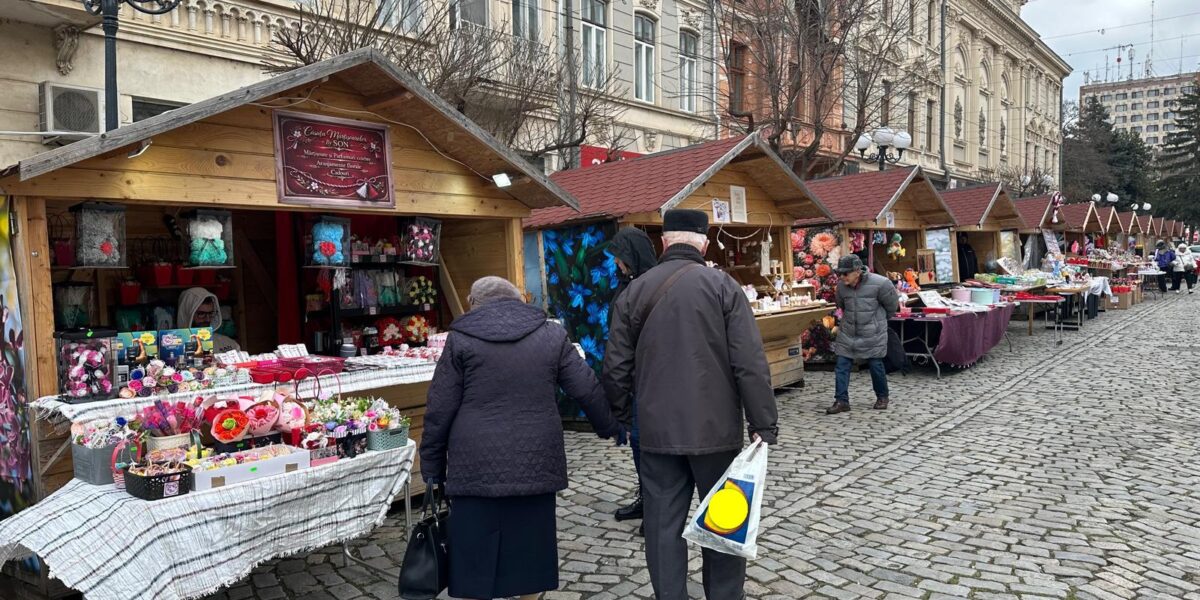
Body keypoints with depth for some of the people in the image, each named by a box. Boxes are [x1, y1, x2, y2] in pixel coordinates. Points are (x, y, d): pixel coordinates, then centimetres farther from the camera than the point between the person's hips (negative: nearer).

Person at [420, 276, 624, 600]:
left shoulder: (461, 339, 1)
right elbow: (587, 389, 8)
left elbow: (440, 410, 0)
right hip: (535, 463, 2)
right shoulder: (552, 335, 6)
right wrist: (610, 427, 24)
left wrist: (432, 466, 8)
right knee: (530, 548, 15)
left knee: (476, 556, 8)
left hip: (477, 466, -1)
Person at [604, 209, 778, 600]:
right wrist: (764, 424, -6)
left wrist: (622, 416, 20)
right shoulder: (722, 286, -7)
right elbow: (750, 363, -12)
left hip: (657, 431, 2)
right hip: (715, 428, -2)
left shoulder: (635, 292, 2)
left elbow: (616, 367, 6)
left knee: (663, 523, 10)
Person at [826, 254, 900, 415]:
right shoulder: (841, 286, -6)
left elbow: (892, 305, -1)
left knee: (876, 365, 5)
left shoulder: (879, 284, -20)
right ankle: (841, 401, 3)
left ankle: (882, 397, 26)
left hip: (872, 334, -4)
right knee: (842, 366, -2)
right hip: (847, 333, 4)